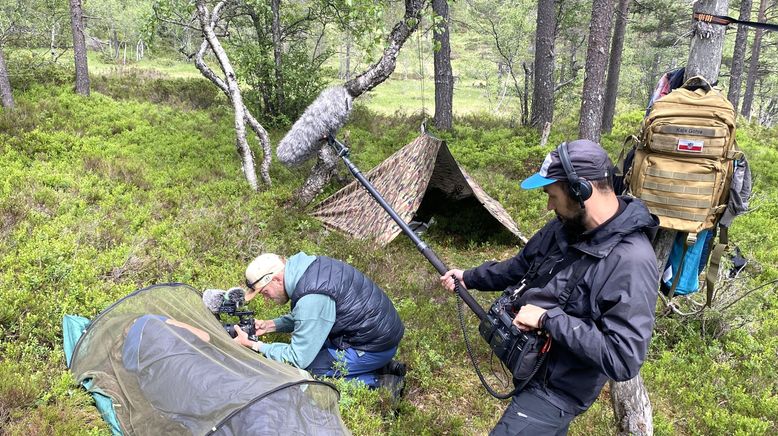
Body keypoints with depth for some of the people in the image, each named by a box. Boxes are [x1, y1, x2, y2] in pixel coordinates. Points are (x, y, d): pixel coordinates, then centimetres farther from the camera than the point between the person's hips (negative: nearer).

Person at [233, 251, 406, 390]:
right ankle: (383, 367, 11)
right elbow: (306, 317, 18)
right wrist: (271, 325, 7)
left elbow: (297, 359, -20)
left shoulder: (311, 298, -28)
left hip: (376, 346, -9)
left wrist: (253, 345, -11)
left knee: (306, 368, -9)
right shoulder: (308, 264, 0)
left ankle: (378, 383, -5)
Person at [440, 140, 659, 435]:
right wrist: (469, 278, 8)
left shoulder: (631, 262, -30)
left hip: (556, 388, -8)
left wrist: (547, 318, -30)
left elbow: (623, 359, -33)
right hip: (530, 362, 8)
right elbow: (523, 265, 13)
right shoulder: (566, 226, -5)